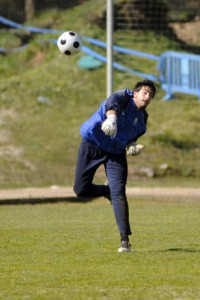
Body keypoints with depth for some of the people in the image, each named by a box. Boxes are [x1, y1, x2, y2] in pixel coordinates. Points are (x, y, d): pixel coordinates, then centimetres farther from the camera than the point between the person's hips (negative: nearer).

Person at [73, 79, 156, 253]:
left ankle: (125, 240, -12)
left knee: (118, 194, -13)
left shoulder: (142, 118, 5)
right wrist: (111, 117, -62)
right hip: (92, 145, -3)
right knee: (81, 190, -2)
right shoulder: (124, 97, -14)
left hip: (116, 154, 3)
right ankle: (107, 191, 30)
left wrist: (132, 146, -4)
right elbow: (114, 101, -39)